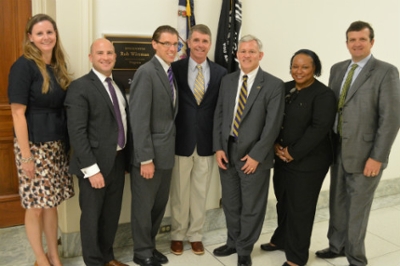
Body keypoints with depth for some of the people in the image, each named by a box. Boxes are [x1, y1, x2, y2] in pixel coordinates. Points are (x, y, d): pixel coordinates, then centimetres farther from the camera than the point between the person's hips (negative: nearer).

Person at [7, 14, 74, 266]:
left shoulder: (58, 66, 9)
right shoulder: (24, 65, -11)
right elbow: (18, 113, -14)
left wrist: (67, 144, 6)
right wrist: (25, 156, -16)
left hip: (57, 144, 6)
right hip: (34, 144, -6)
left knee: (51, 202, 15)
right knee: (35, 206, 6)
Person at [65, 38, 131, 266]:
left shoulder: (118, 86, 11)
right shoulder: (80, 87, -11)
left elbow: (123, 124, 11)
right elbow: (77, 132, -17)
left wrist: (127, 159, 7)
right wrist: (91, 169, -21)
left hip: (118, 161, 7)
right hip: (96, 163, -6)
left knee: (112, 214, 18)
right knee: (92, 216, 9)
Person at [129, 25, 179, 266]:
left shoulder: (171, 73, 10)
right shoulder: (146, 72, -15)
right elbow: (139, 119, -19)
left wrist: (170, 148, 9)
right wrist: (146, 158, -20)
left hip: (166, 151, 8)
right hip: (150, 153, -8)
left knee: (160, 204, 18)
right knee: (144, 205, 9)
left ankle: (151, 245, 36)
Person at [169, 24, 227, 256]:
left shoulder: (221, 72, 2)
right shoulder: (175, 68, -3)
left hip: (207, 142, 2)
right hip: (181, 141, -1)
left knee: (200, 192, 13)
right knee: (180, 192, 11)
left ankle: (196, 234, 30)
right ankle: (178, 235, 29)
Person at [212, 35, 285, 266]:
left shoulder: (274, 85, -8)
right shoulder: (227, 81, 8)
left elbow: (273, 125, -12)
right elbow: (219, 115, 8)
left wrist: (256, 155, -14)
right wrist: (218, 147, -1)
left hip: (254, 154, -4)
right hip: (227, 151, 5)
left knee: (251, 206, 9)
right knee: (230, 203, 17)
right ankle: (233, 242, 38)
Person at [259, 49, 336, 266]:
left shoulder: (323, 94, -11)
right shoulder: (285, 89, 7)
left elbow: (319, 128, -19)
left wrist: (294, 153, -18)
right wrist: (275, 145, -6)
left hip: (308, 162, -6)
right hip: (281, 158, 6)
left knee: (300, 208, 5)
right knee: (283, 203, 18)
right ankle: (281, 240, 40)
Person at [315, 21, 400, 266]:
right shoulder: (338, 69, 9)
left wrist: (377, 157, -17)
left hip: (364, 153, -5)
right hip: (338, 149, 5)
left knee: (357, 208, 8)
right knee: (337, 203, 17)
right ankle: (337, 246, 38)